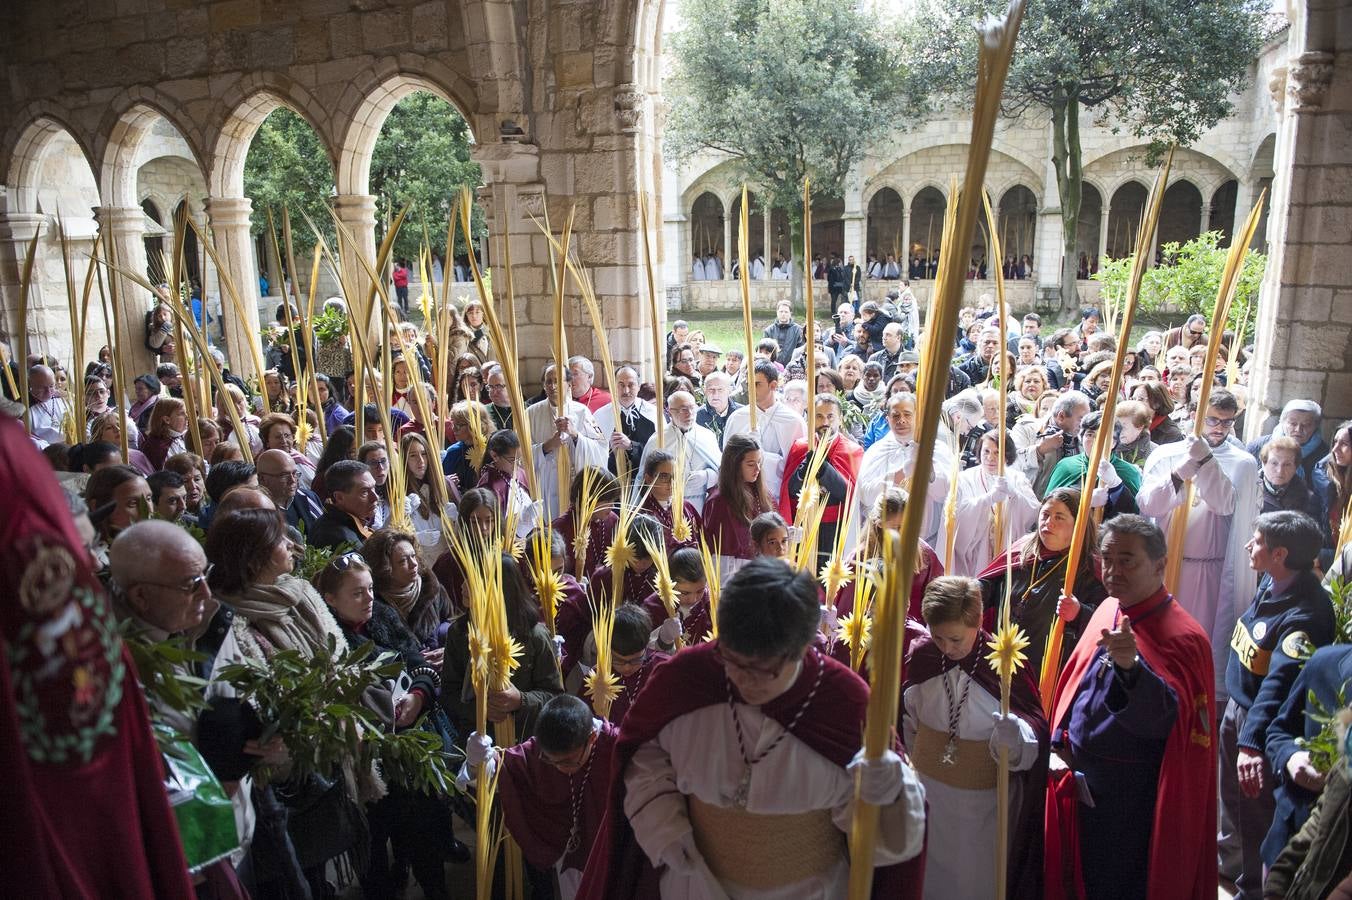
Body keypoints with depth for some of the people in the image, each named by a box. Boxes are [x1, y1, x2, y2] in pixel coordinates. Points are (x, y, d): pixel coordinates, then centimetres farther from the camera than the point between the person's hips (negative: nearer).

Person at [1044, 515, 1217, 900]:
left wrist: (1130, 666, -50)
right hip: (1082, 781, 7)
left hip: (1133, 797, -7)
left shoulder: (1180, 635, -20)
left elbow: (1164, 717, -33)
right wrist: (1059, 744, 3)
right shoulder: (1108, 610, 2)